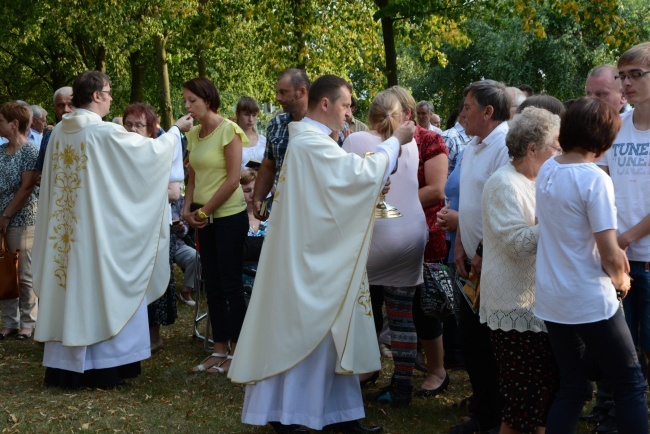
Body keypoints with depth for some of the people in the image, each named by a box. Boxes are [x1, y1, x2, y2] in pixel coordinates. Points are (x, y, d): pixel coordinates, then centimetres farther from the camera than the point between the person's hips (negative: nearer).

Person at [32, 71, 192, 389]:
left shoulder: (59, 132, 4)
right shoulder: (106, 133, -15)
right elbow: (151, 150, -6)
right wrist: (176, 130, 11)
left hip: (64, 229, 6)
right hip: (99, 227, -6)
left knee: (68, 288, 10)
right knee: (101, 291, 3)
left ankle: (64, 367, 16)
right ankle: (104, 367, 7)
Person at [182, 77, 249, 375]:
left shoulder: (228, 130, -12)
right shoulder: (194, 134, 9)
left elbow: (232, 180, -16)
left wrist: (205, 211, -12)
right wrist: (188, 208, -1)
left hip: (229, 216, -7)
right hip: (205, 219, 7)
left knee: (231, 285, -1)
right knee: (212, 286, 10)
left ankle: (236, 353, 7)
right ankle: (219, 350, 18)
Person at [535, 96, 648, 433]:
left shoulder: (546, 171, 4)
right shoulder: (595, 179, -17)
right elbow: (610, 255, -19)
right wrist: (621, 281, 2)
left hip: (550, 300, 7)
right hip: (590, 302, -7)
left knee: (571, 387, 15)